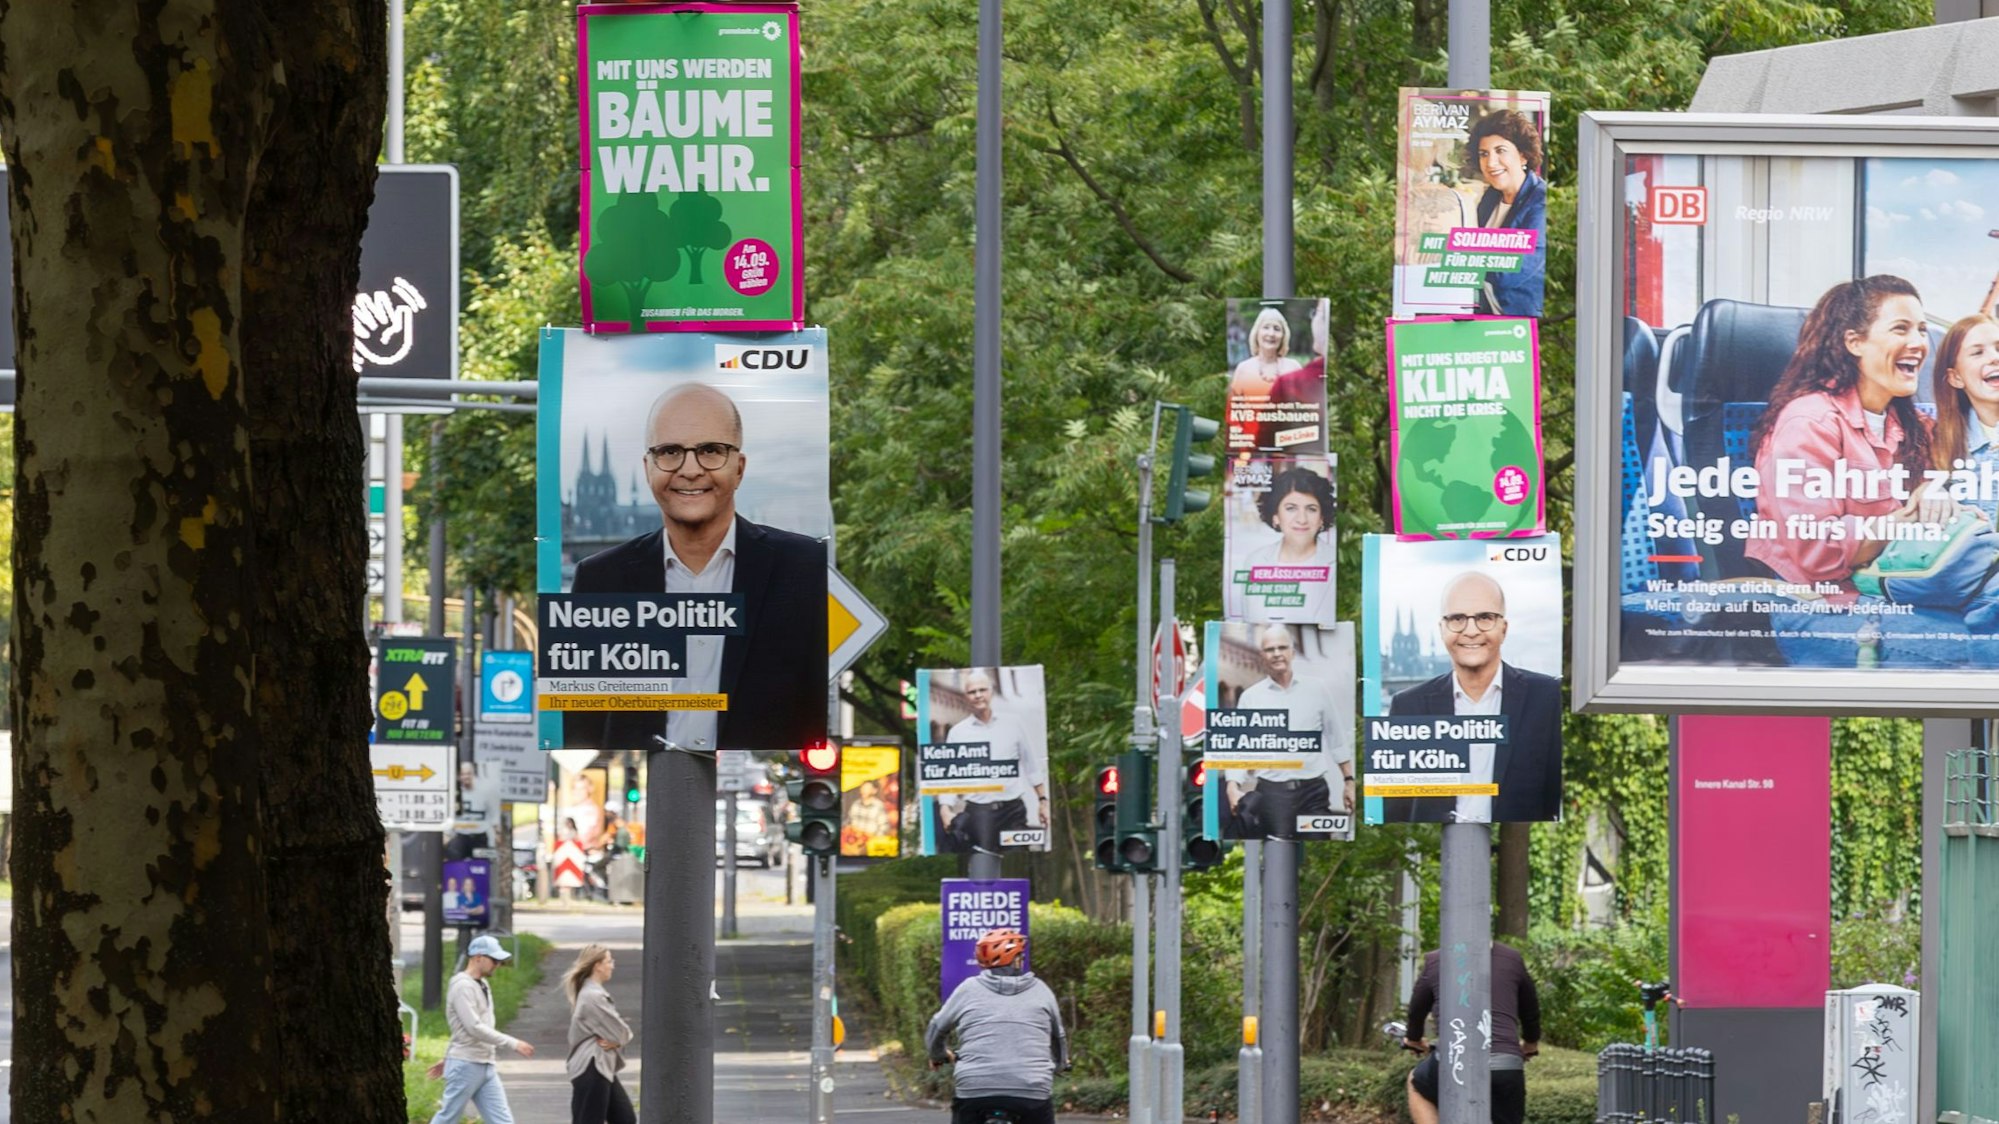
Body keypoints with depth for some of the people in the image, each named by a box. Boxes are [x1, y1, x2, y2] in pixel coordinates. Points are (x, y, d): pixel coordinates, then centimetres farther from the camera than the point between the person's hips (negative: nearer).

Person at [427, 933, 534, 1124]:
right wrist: (513, 1044, -20)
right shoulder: (462, 986, -14)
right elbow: (474, 1029, -21)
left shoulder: (481, 986, 15)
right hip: (465, 1066, -8)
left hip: (486, 1066, 8)